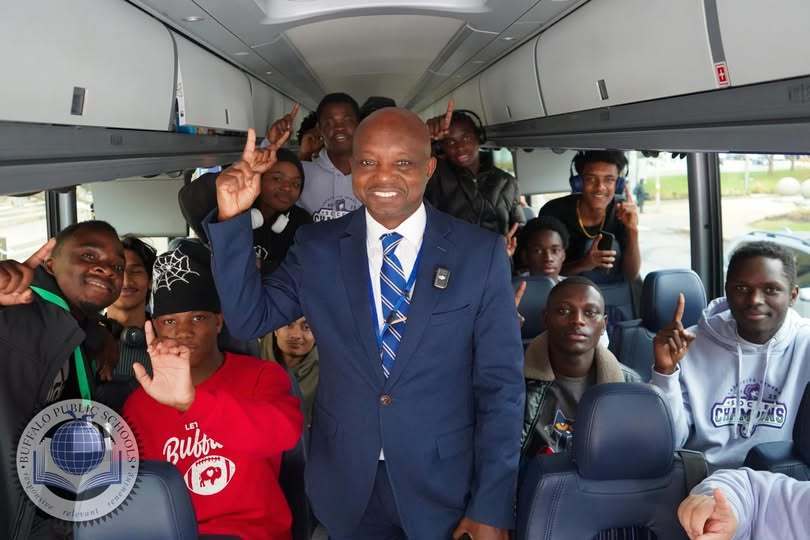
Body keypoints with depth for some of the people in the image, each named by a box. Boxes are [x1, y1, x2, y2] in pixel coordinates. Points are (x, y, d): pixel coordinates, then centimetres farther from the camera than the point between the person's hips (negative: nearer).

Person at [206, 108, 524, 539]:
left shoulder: (481, 252, -8)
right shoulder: (317, 248, -1)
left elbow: (500, 385, -7)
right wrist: (233, 219, -13)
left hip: (445, 489, -2)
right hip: (346, 487, 2)